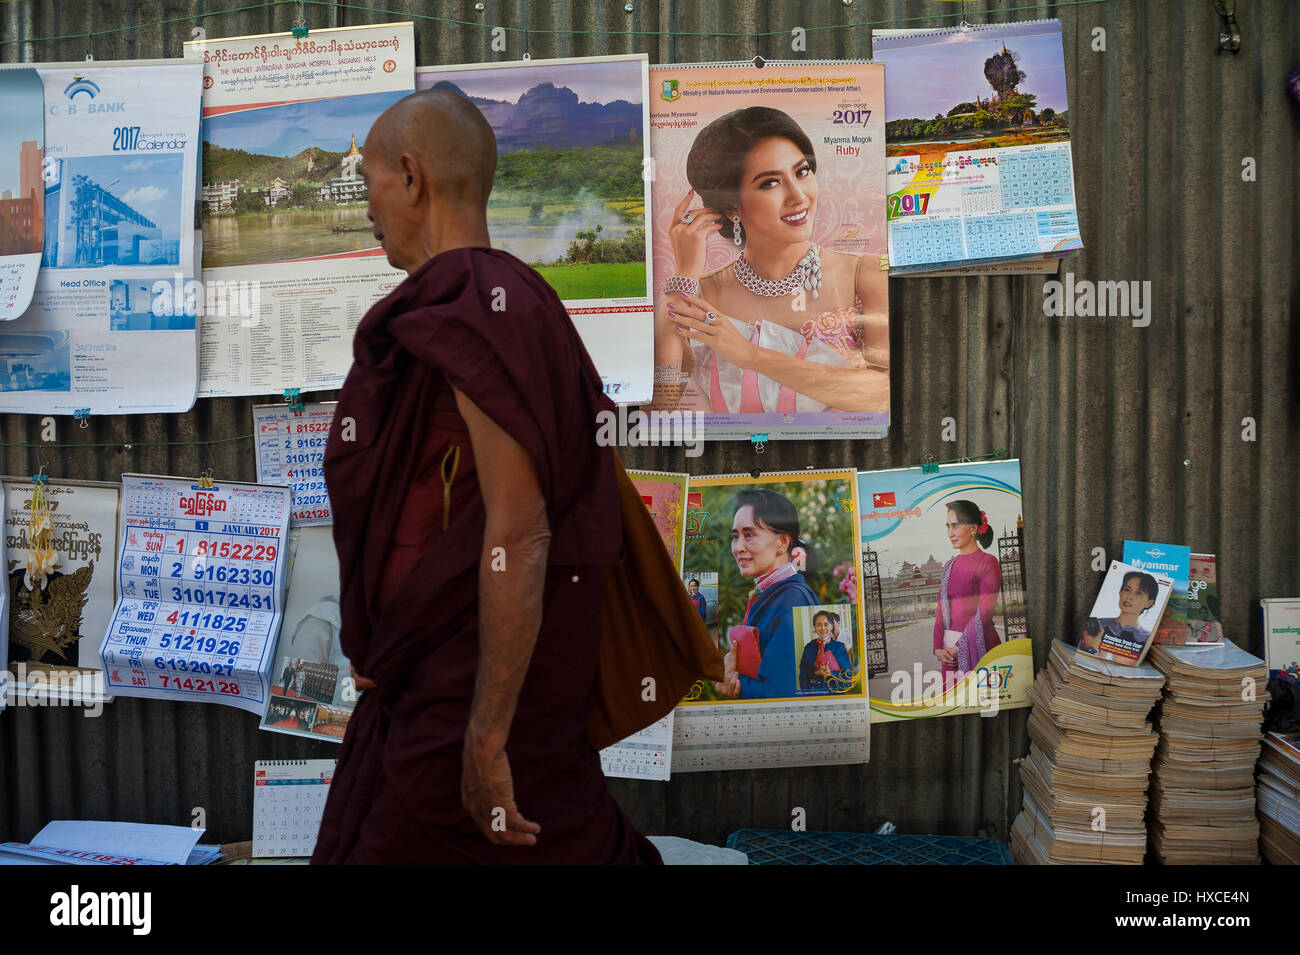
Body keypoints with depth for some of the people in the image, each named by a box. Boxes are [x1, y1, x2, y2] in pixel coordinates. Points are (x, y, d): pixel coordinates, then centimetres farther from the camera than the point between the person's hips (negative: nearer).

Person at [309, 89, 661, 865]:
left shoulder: (485, 313, -20)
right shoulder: (485, 308, 11)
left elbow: (519, 534, -26)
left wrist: (486, 738, -23)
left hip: (485, 682, -10)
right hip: (436, 672, 10)